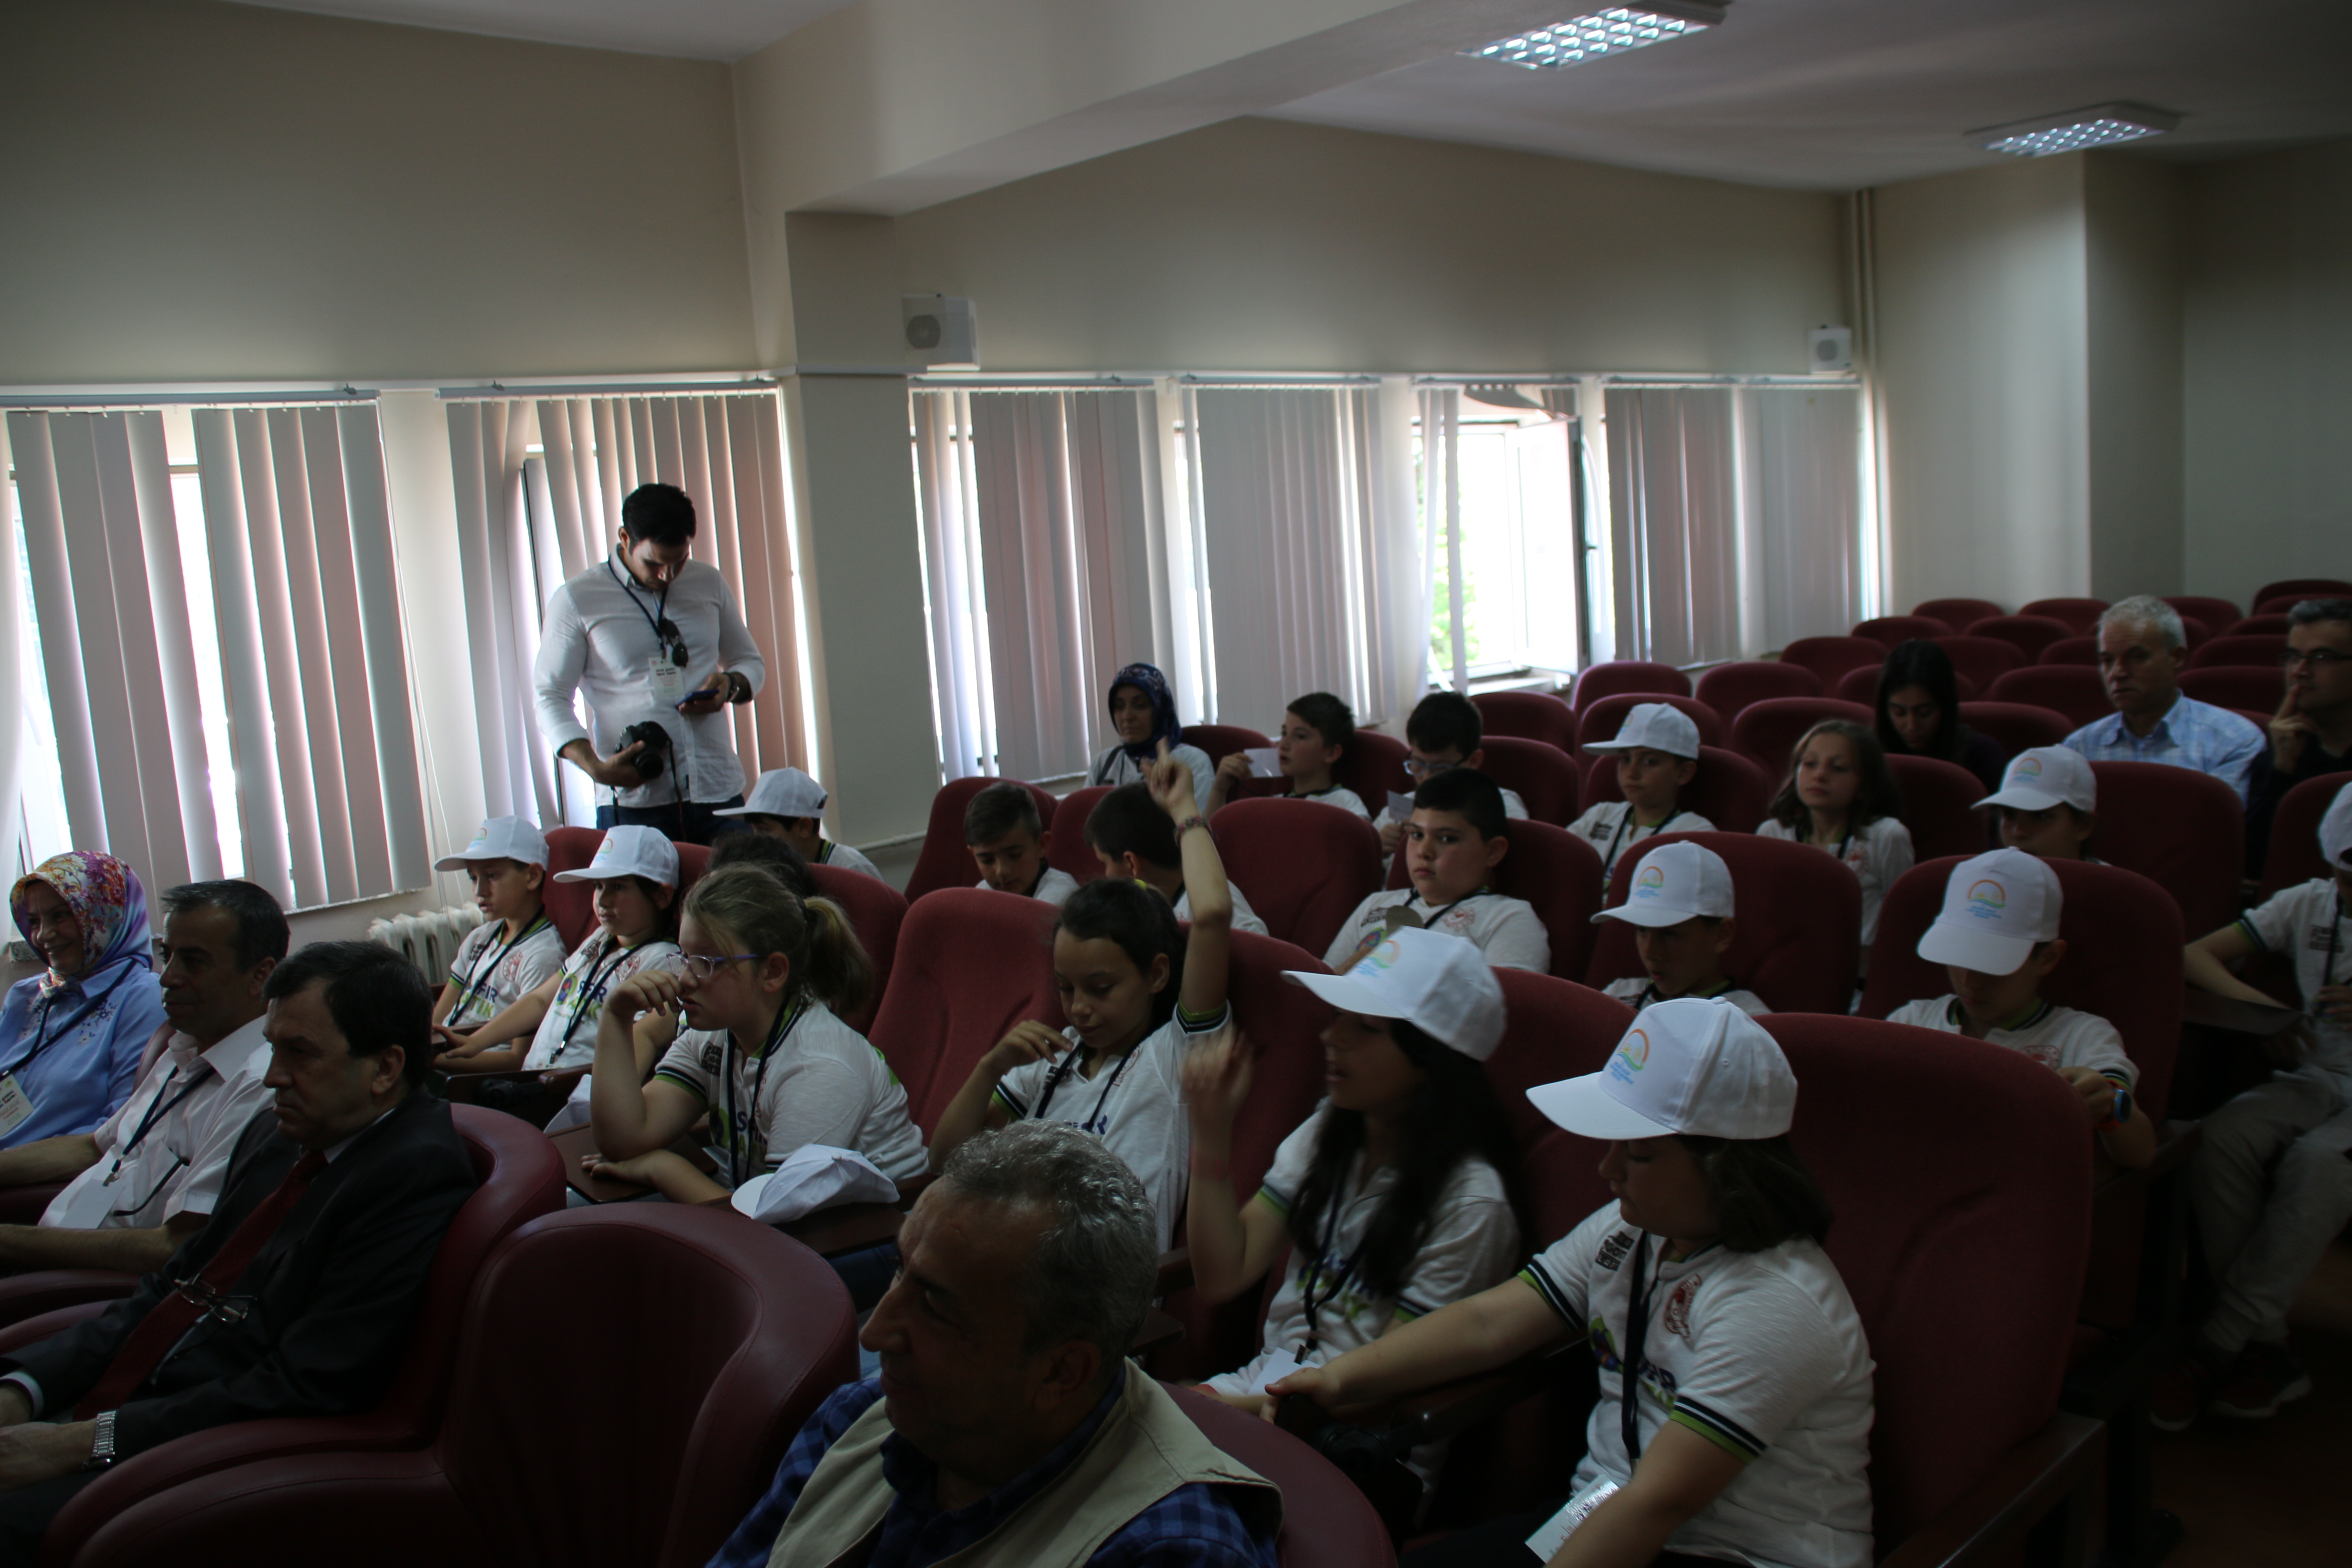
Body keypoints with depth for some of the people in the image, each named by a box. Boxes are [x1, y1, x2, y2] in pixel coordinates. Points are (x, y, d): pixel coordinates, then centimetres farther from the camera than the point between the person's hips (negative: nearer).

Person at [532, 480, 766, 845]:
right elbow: (550, 697, 1)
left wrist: (731, 685, -2)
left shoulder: (710, 584, 12)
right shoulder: (576, 600, 1)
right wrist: (595, 767, -15)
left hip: (721, 794, 3)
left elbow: (751, 661, 23)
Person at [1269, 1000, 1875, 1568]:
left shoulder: (1776, 1303, -23)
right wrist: (1340, 1377, -10)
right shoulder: (1627, 1231, 4)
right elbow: (1487, 1322, 1)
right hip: (1604, 1513, 7)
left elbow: (1660, 1501, -27)